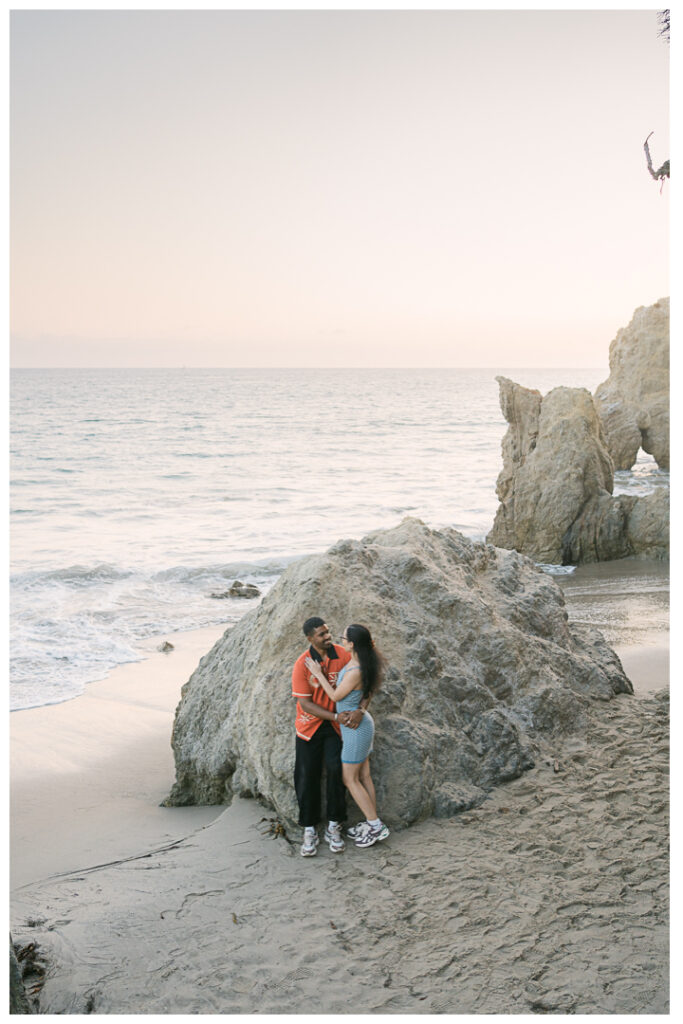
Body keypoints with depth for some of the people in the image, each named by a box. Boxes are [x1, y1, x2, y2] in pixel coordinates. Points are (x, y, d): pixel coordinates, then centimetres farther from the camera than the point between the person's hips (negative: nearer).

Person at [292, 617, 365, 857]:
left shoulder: (343, 655, -9)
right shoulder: (302, 664, -15)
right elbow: (305, 703, -14)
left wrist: (359, 711, -23)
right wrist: (335, 716, -23)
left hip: (335, 727, 1)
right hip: (309, 726, -1)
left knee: (336, 770, -11)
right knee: (307, 777, 2)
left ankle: (334, 827, 3)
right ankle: (309, 831, 14)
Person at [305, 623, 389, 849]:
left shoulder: (355, 672, -29)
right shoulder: (355, 662, -1)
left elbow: (336, 696, -16)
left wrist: (319, 674, -10)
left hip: (355, 727, -9)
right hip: (361, 723, 9)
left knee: (350, 779, 3)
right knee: (363, 776, 17)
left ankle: (376, 825, 9)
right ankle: (372, 822, 27)